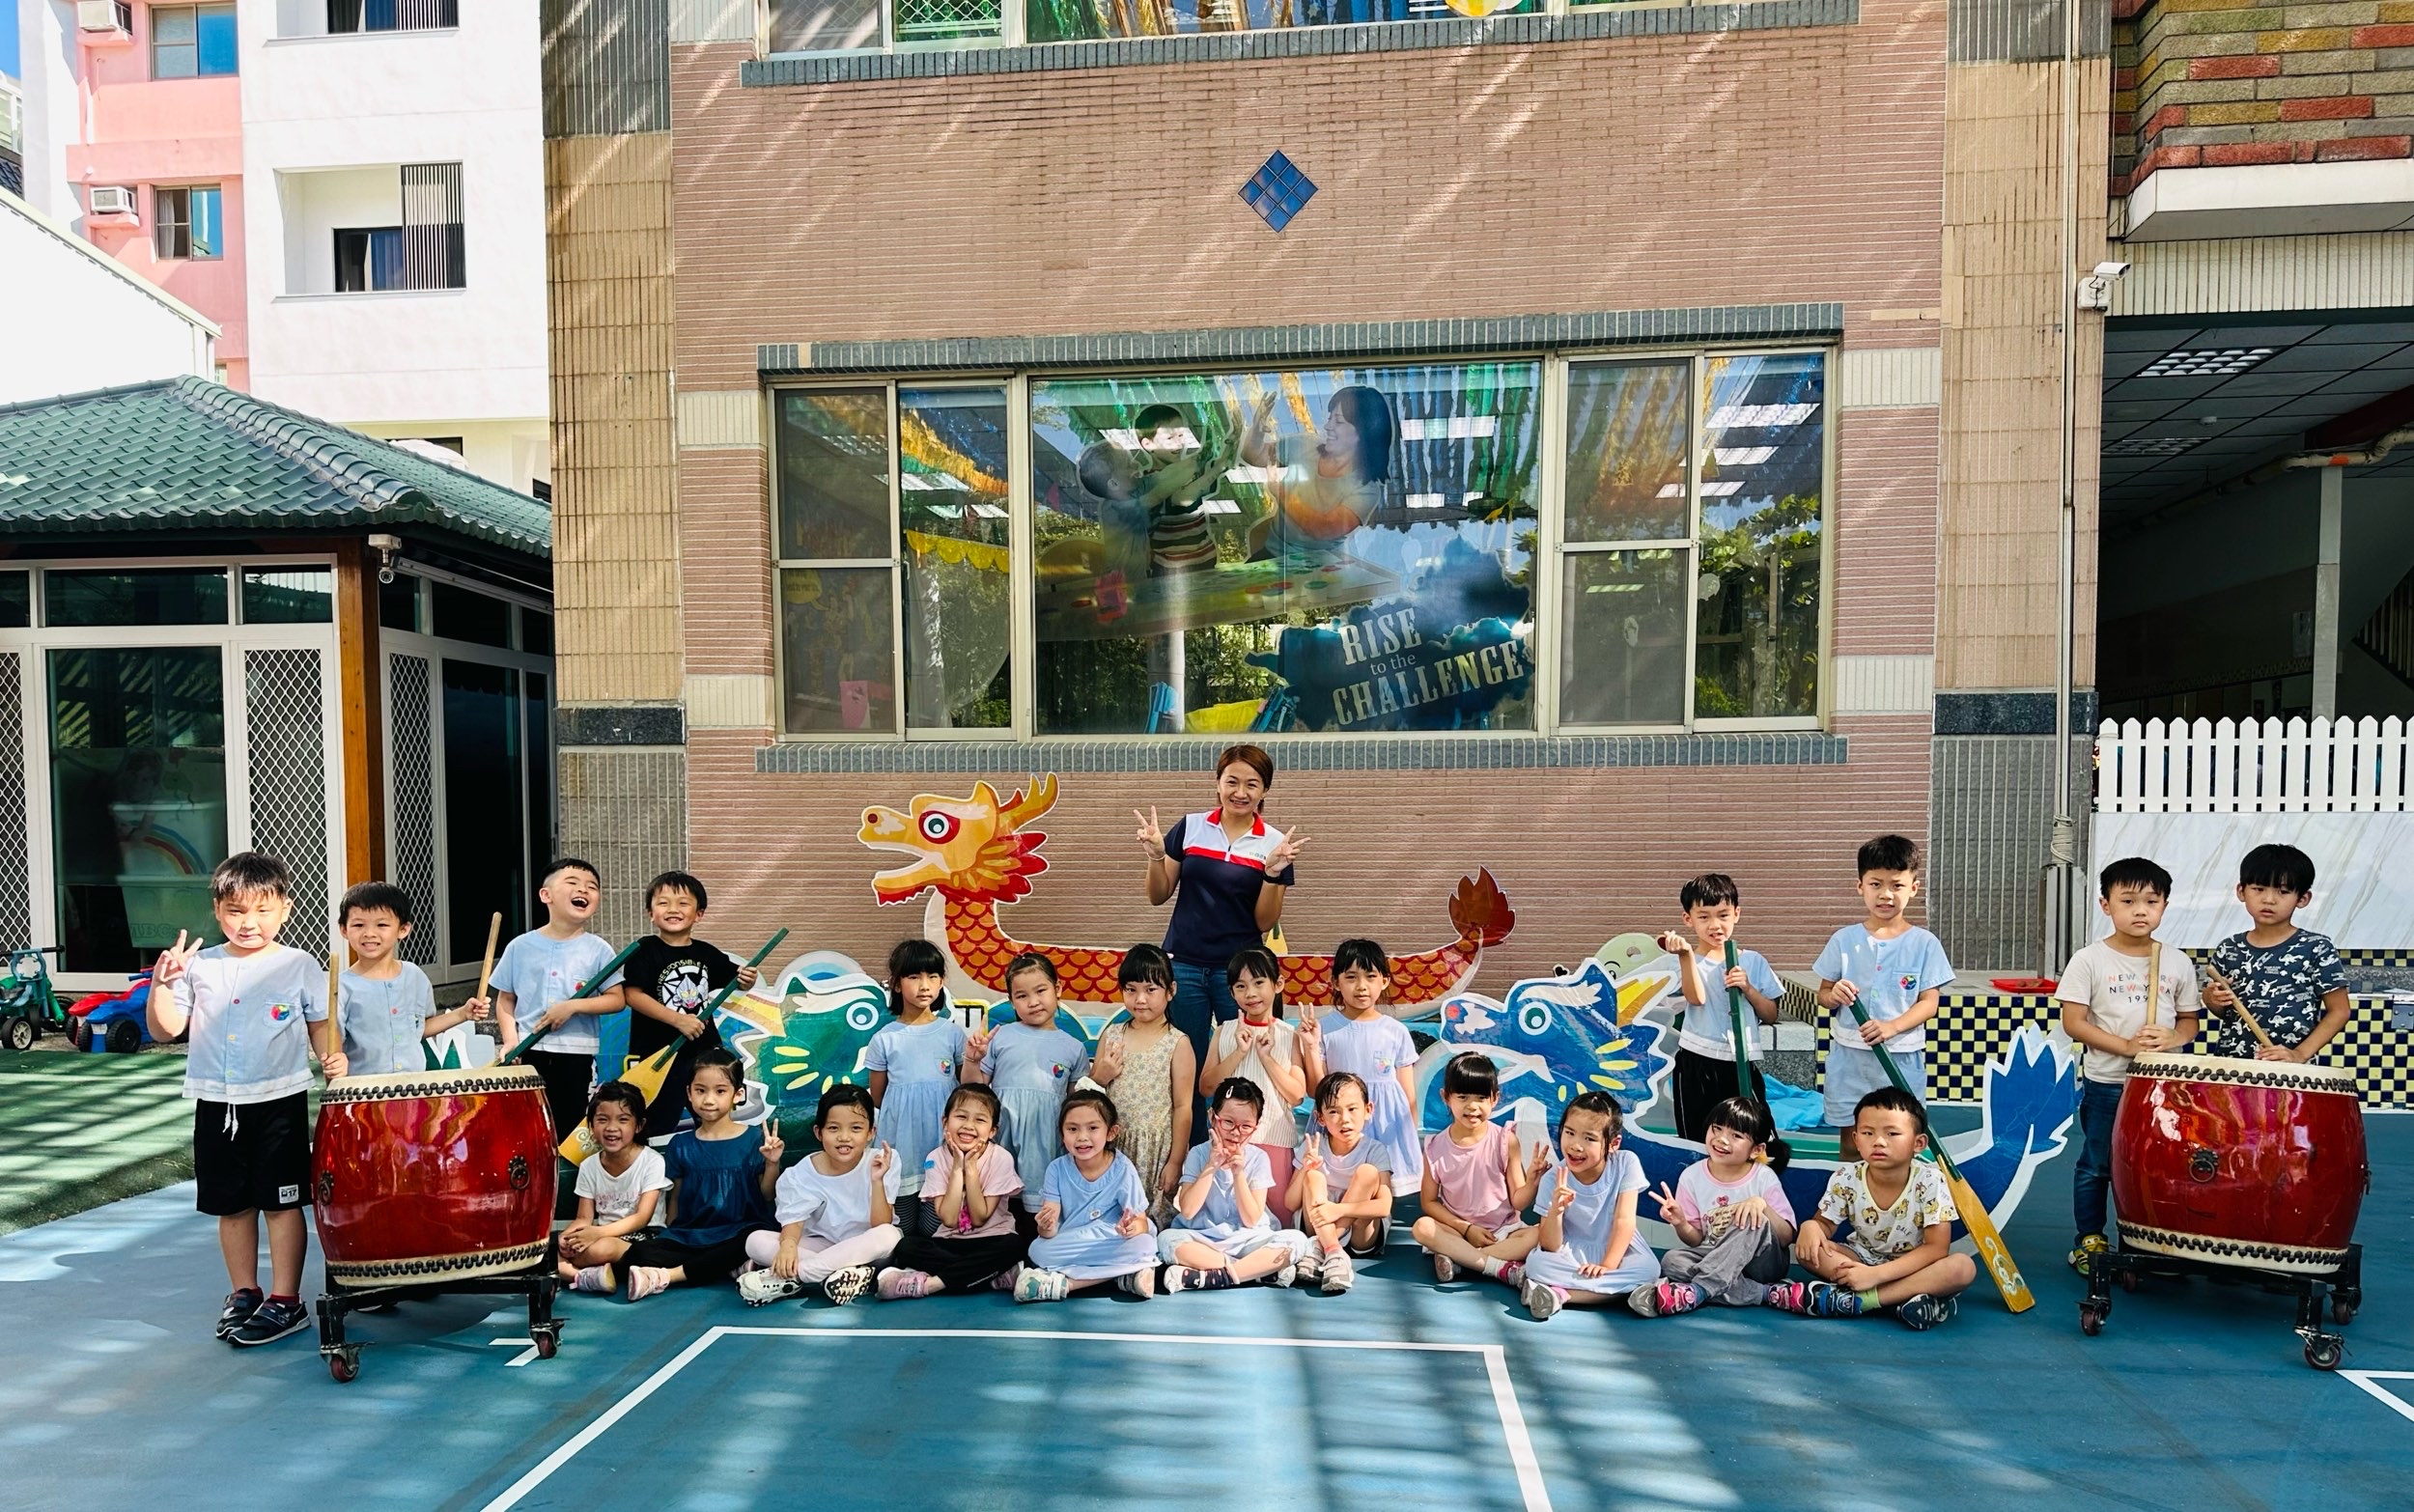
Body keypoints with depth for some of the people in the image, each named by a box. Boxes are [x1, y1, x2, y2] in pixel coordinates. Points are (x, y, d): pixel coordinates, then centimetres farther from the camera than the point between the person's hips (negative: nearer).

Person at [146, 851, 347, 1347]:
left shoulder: (300, 966, -2)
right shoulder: (200, 966, 3)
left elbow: (321, 1025, 2)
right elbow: (165, 1029, 4)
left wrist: (332, 1055, -17)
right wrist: (161, 985, -12)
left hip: (280, 1102, -3)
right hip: (216, 1104, 3)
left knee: (281, 1203, 2)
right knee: (233, 1205, 14)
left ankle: (285, 1301, 11)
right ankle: (243, 1293, 30)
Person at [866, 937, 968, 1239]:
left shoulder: (952, 1032, 1)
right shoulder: (885, 1039, -1)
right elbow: (877, 1098, 7)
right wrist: (907, 1104, 1)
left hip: (943, 1145, 0)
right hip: (902, 1145, 0)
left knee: (935, 1230, 6)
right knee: (901, 1233, 9)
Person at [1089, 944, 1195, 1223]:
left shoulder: (1177, 1043, -7)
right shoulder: (1111, 1035, 4)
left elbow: (1182, 1107, -6)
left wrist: (1175, 1162, -7)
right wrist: (1100, 1076, -8)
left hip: (1157, 1149, -4)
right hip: (1114, 1144, 4)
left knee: (1155, 1220, 0)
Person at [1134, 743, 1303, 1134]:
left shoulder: (1275, 844, 0)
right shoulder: (1189, 828, 3)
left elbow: (1265, 922, -1)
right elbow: (1158, 896, 8)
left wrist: (1273, 872, -15)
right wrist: (1156, 855, -10)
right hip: (1184, 965, 1)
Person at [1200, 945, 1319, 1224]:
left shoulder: (1289, 1035, -2)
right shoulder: (1225, 1032, 3)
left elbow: (1297, 1095, -6)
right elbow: (1206, 1085, -4)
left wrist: (1267, 1057, -14)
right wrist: (1239, 1053, -13)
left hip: (1275, 1138, -1)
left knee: (1279, 1215, 6)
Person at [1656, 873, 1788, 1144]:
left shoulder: (1753, 961, 6)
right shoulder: (1691, 961, -1)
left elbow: (1771, 1016, 6)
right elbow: (1696, 998, -22)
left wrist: (1748, 988, -10)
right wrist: (1686, 955, -32)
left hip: (1743, 1064, 2)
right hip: (1697, 1064, -2)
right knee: (1697, 1142, 6)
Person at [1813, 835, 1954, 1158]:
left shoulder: (1924, 944, -1)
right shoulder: (1844, 940, 1)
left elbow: (1929, 1002, -4)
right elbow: (1823, 995, 7)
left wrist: (1892, 1027, -20)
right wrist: (1834, 996, -17)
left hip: (1902, 1058, -1)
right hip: (1849, 1056, 1)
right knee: (1850, 1140, 9)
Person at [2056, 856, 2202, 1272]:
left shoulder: (2178, 963, 2)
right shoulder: (2089, 961, -8)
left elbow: (2189, 1020, 9)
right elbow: (2072, 1022, -9)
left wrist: (2171, 1038, -13)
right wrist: (2126, 1045, -20)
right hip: (2104, 1085, -2)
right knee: (2096, 1167, 8)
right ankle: (2089, 1241, 21)